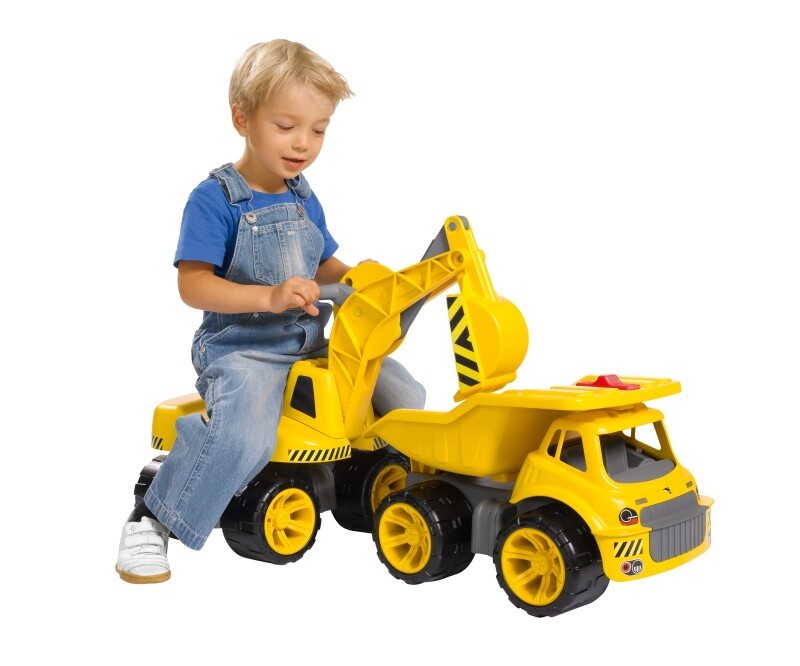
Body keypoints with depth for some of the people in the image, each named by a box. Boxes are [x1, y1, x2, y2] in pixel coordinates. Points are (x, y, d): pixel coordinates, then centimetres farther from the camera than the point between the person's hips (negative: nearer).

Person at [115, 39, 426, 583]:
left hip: (313, 340, 8)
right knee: (243, 436, -35)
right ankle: (150, 522, -14)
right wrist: (270, 297, -31)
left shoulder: (304, 200, 13)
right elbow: (193, 284, -18)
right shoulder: (216, 199, -10)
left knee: (404, 396, -1)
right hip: (242, 347, -7)